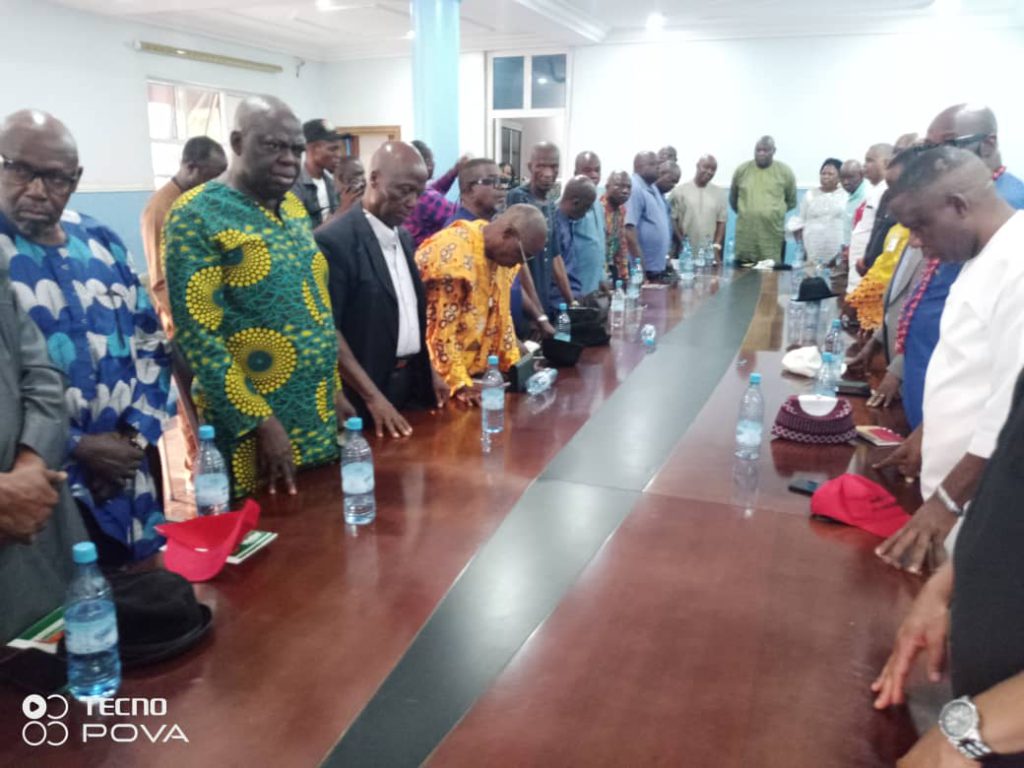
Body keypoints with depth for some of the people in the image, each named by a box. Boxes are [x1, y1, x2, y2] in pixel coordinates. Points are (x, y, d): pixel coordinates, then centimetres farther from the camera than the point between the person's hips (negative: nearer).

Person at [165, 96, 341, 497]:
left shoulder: (293, 207, 10)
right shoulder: (197, 215, -12)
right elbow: (197, 334, -17)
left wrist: (337, 395, 11)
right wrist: (261, 421, -18)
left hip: (323, 421, 7)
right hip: (251, 431, -7)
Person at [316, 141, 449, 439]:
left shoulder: (404, 237, 9)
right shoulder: (334, 240, -15)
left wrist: (429, 370, 11)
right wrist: (372, 396, -18)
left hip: (413, 379, 7)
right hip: (365, 391, -7)